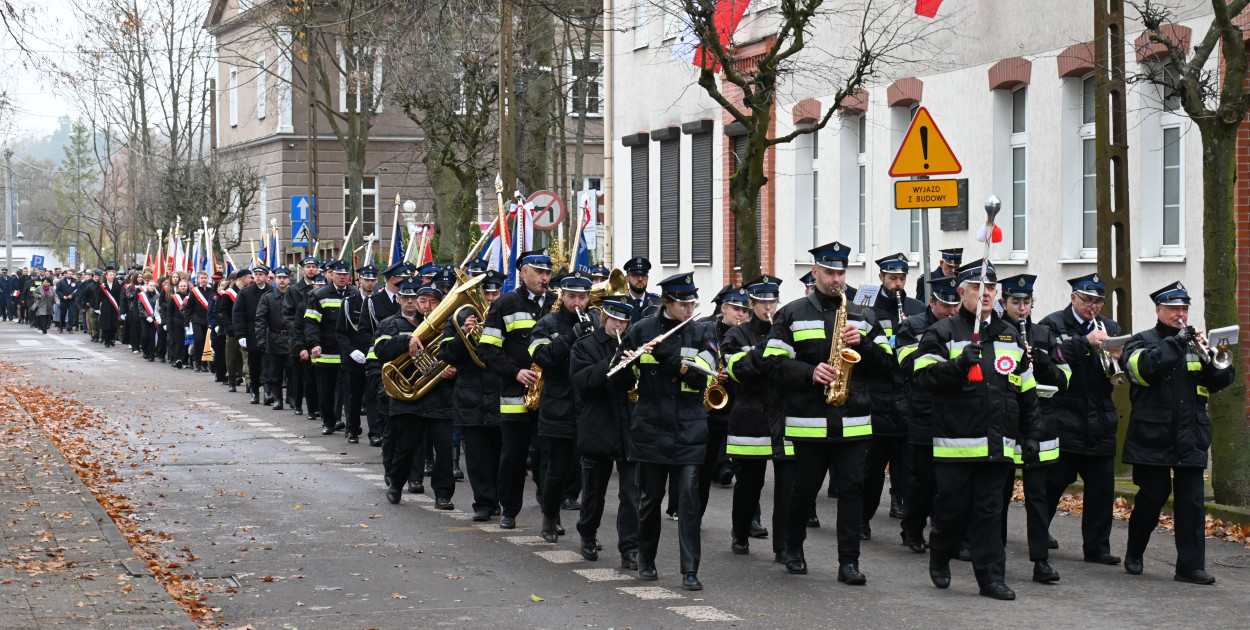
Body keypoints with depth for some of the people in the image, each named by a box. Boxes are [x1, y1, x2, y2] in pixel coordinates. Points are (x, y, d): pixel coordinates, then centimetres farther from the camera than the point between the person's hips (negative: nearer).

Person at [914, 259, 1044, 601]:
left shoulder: (1010, 336, 16)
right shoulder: (942, 332, 1)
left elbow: (1026, 390, 18)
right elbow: (925, 376, -10)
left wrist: (1032, 435, 13)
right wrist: (960, 363, -23)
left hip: (997, 443, 3)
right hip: (956, 441, -3)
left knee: (989, 511, 3)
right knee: (953, 506, 3)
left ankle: (991, 577, 5)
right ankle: (939, 558, 28)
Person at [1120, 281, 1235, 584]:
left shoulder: (1196, 344, 15)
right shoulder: (1142, 341, 3)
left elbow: (1221, 381, 9)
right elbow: (1141, 367, -19)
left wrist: (1211, 363, -12)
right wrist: (1177, 342, -21)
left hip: (1190, 439, 3)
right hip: (1153, 436, -3)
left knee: (1191, 501, -2)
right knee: (1152, 497, 4)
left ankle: (1191, 566, -1)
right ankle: (1134, 555, 23)